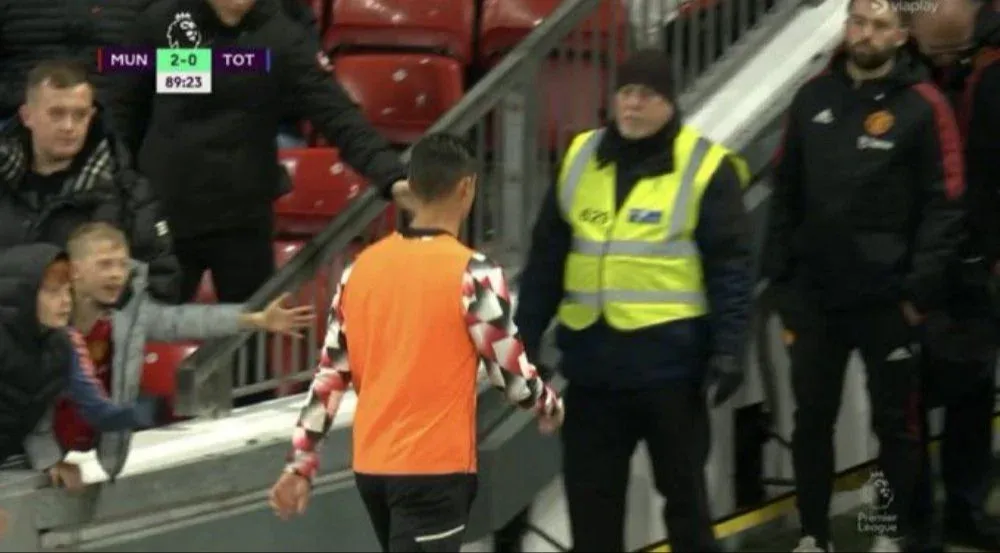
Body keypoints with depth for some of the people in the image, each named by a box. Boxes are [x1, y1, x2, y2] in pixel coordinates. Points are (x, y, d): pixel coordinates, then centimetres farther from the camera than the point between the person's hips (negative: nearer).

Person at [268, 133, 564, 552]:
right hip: (434, 467, -6)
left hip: (371, 466, 7)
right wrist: (551, 407, 15)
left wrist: (300, 465, 9)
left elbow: (329, 376, 6)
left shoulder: (362, 267, 4)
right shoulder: (474, 274, -12)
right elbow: (510, 371, -6)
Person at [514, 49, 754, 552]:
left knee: (682, 489, 7)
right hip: (592, 359, 5)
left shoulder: (705, 168, -6)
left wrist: (728, 349, -15)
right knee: (589, 492, 9)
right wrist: (526, 338, 11)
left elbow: (730, 268, -8)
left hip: (669, 360, -4)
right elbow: (546, 259, 12)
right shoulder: (581, 159, 8)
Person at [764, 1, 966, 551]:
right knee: (812, 420, 11)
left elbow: (944, 205, -9)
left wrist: (920, 288, -13)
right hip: (815, 295, 4)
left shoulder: (923, 106, -8)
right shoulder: (813, 98, 6)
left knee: (894, 422, 8)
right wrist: (780, 276, 7)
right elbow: (785, 193, 11)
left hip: (887, 299, -4)